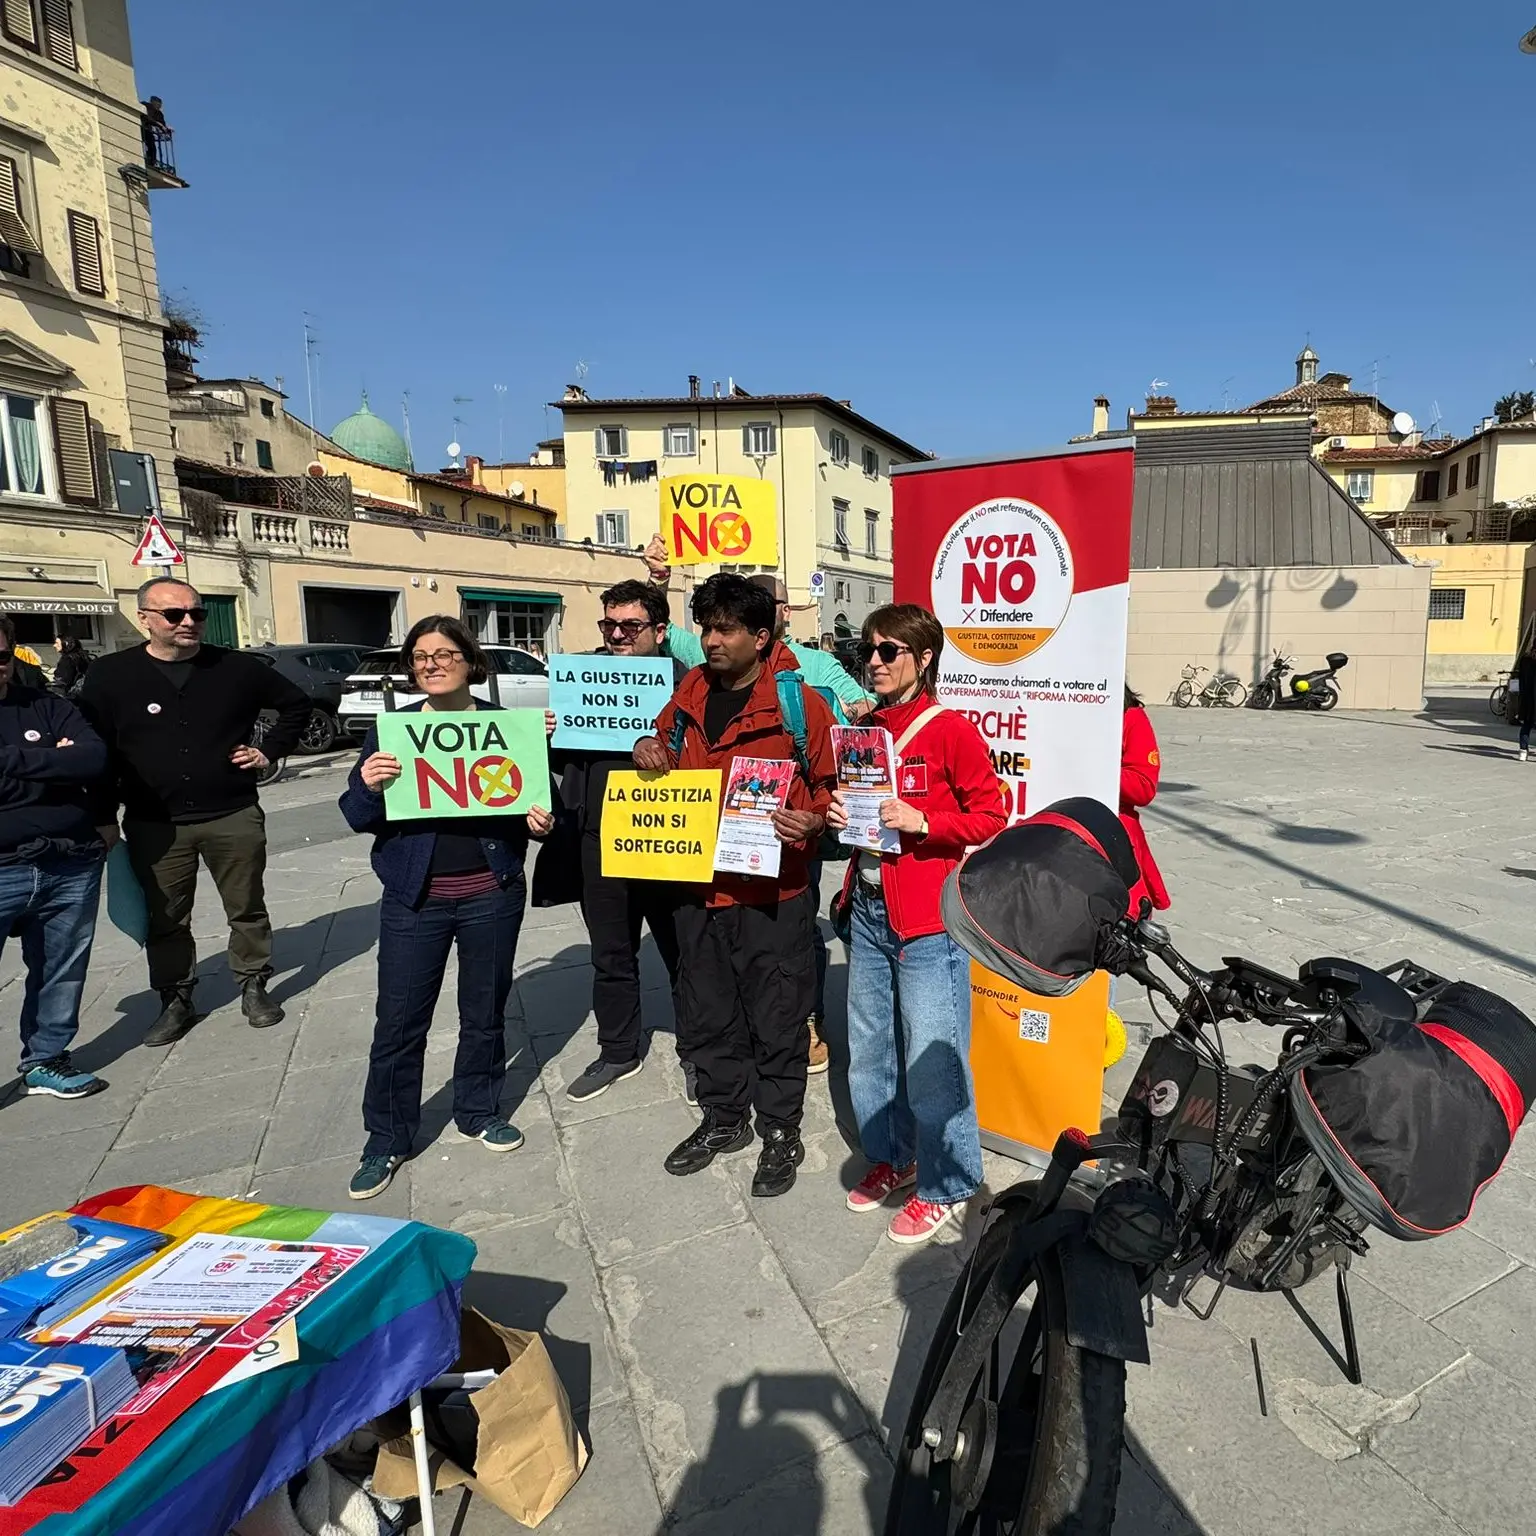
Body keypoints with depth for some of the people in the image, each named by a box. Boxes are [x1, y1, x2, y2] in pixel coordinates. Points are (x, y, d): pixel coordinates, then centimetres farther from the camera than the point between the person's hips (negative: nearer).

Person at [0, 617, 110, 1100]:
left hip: (72, 867, 2)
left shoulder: (48, 707, 8)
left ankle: (45, 1060, 28)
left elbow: (95, 758, -8)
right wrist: (54, 763, -10)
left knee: (61, 972, 12)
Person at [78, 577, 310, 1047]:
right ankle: (175, 1001, 27)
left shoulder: (236, 668, -1)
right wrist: (104, 819, -1)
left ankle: (253, 987, 27)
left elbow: (296, 703, 13)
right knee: (164, 921, 11)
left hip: (234, 816, 0)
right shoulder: (109, 675, -2)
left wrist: (269, 750, 4)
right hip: (154, 825, 0)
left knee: (247, 910, 10)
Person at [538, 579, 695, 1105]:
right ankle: (618, 1051, 38)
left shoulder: (682, 683, -9)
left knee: (681, 954, 12)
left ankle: (696, 1056, 30)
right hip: (600, 840, 5)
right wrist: (551, 737, -5)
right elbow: (563, 760, 15)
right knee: (610, 957, 19)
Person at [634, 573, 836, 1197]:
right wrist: (648, 750, 0)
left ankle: (781, 1131, 29)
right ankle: (724, 1119, 39)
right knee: (707, 1018, 19)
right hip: (697, 886, 6)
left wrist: (812, 821, -26)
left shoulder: (800, 700, -11)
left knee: (775, 1021, 8)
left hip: (771, 891, -6)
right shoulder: (690, 691, 6)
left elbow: (835, 786, -6)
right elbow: (667, 749, 23)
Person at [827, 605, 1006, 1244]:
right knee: (868, 1045, 15)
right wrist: (840, 813, 1)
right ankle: (890, 1156, 35)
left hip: (927, 918, -7)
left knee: (931, 1055, -1)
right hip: (867, 907, 7)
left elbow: (991, 817, -8)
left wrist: (921, 822, -21)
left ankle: (944, 1184, 19)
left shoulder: (950, 730, -9)